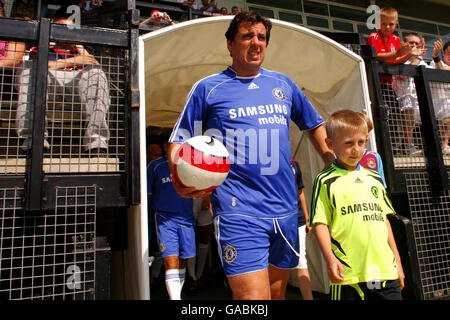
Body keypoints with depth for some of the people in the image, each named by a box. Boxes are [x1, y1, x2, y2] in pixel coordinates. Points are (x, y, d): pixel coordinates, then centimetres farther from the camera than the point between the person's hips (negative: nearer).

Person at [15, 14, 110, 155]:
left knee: (96, 72, -30)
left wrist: (78, 45, 19)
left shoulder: (79, 53, 38)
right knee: (30, 68, -31)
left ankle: (96, 138, -48)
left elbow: (96, 66, 17)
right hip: (49, 80, 0)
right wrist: (72, 61, 1)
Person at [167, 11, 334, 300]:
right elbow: (180, 141, 1)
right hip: (239, 213, -4)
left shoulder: (283, 84, 13)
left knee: (277, 292, 20)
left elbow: (314, 124, 23)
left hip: (286, 211, 5)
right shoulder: (207, 88, 1)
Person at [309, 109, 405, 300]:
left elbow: (384, 219, 19)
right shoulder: (326, 181, -4)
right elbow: (320, 223, -8)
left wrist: (397, 260, 19)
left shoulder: (374, 178, 14)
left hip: (385, 270, 5)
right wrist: (330, 259, -17)